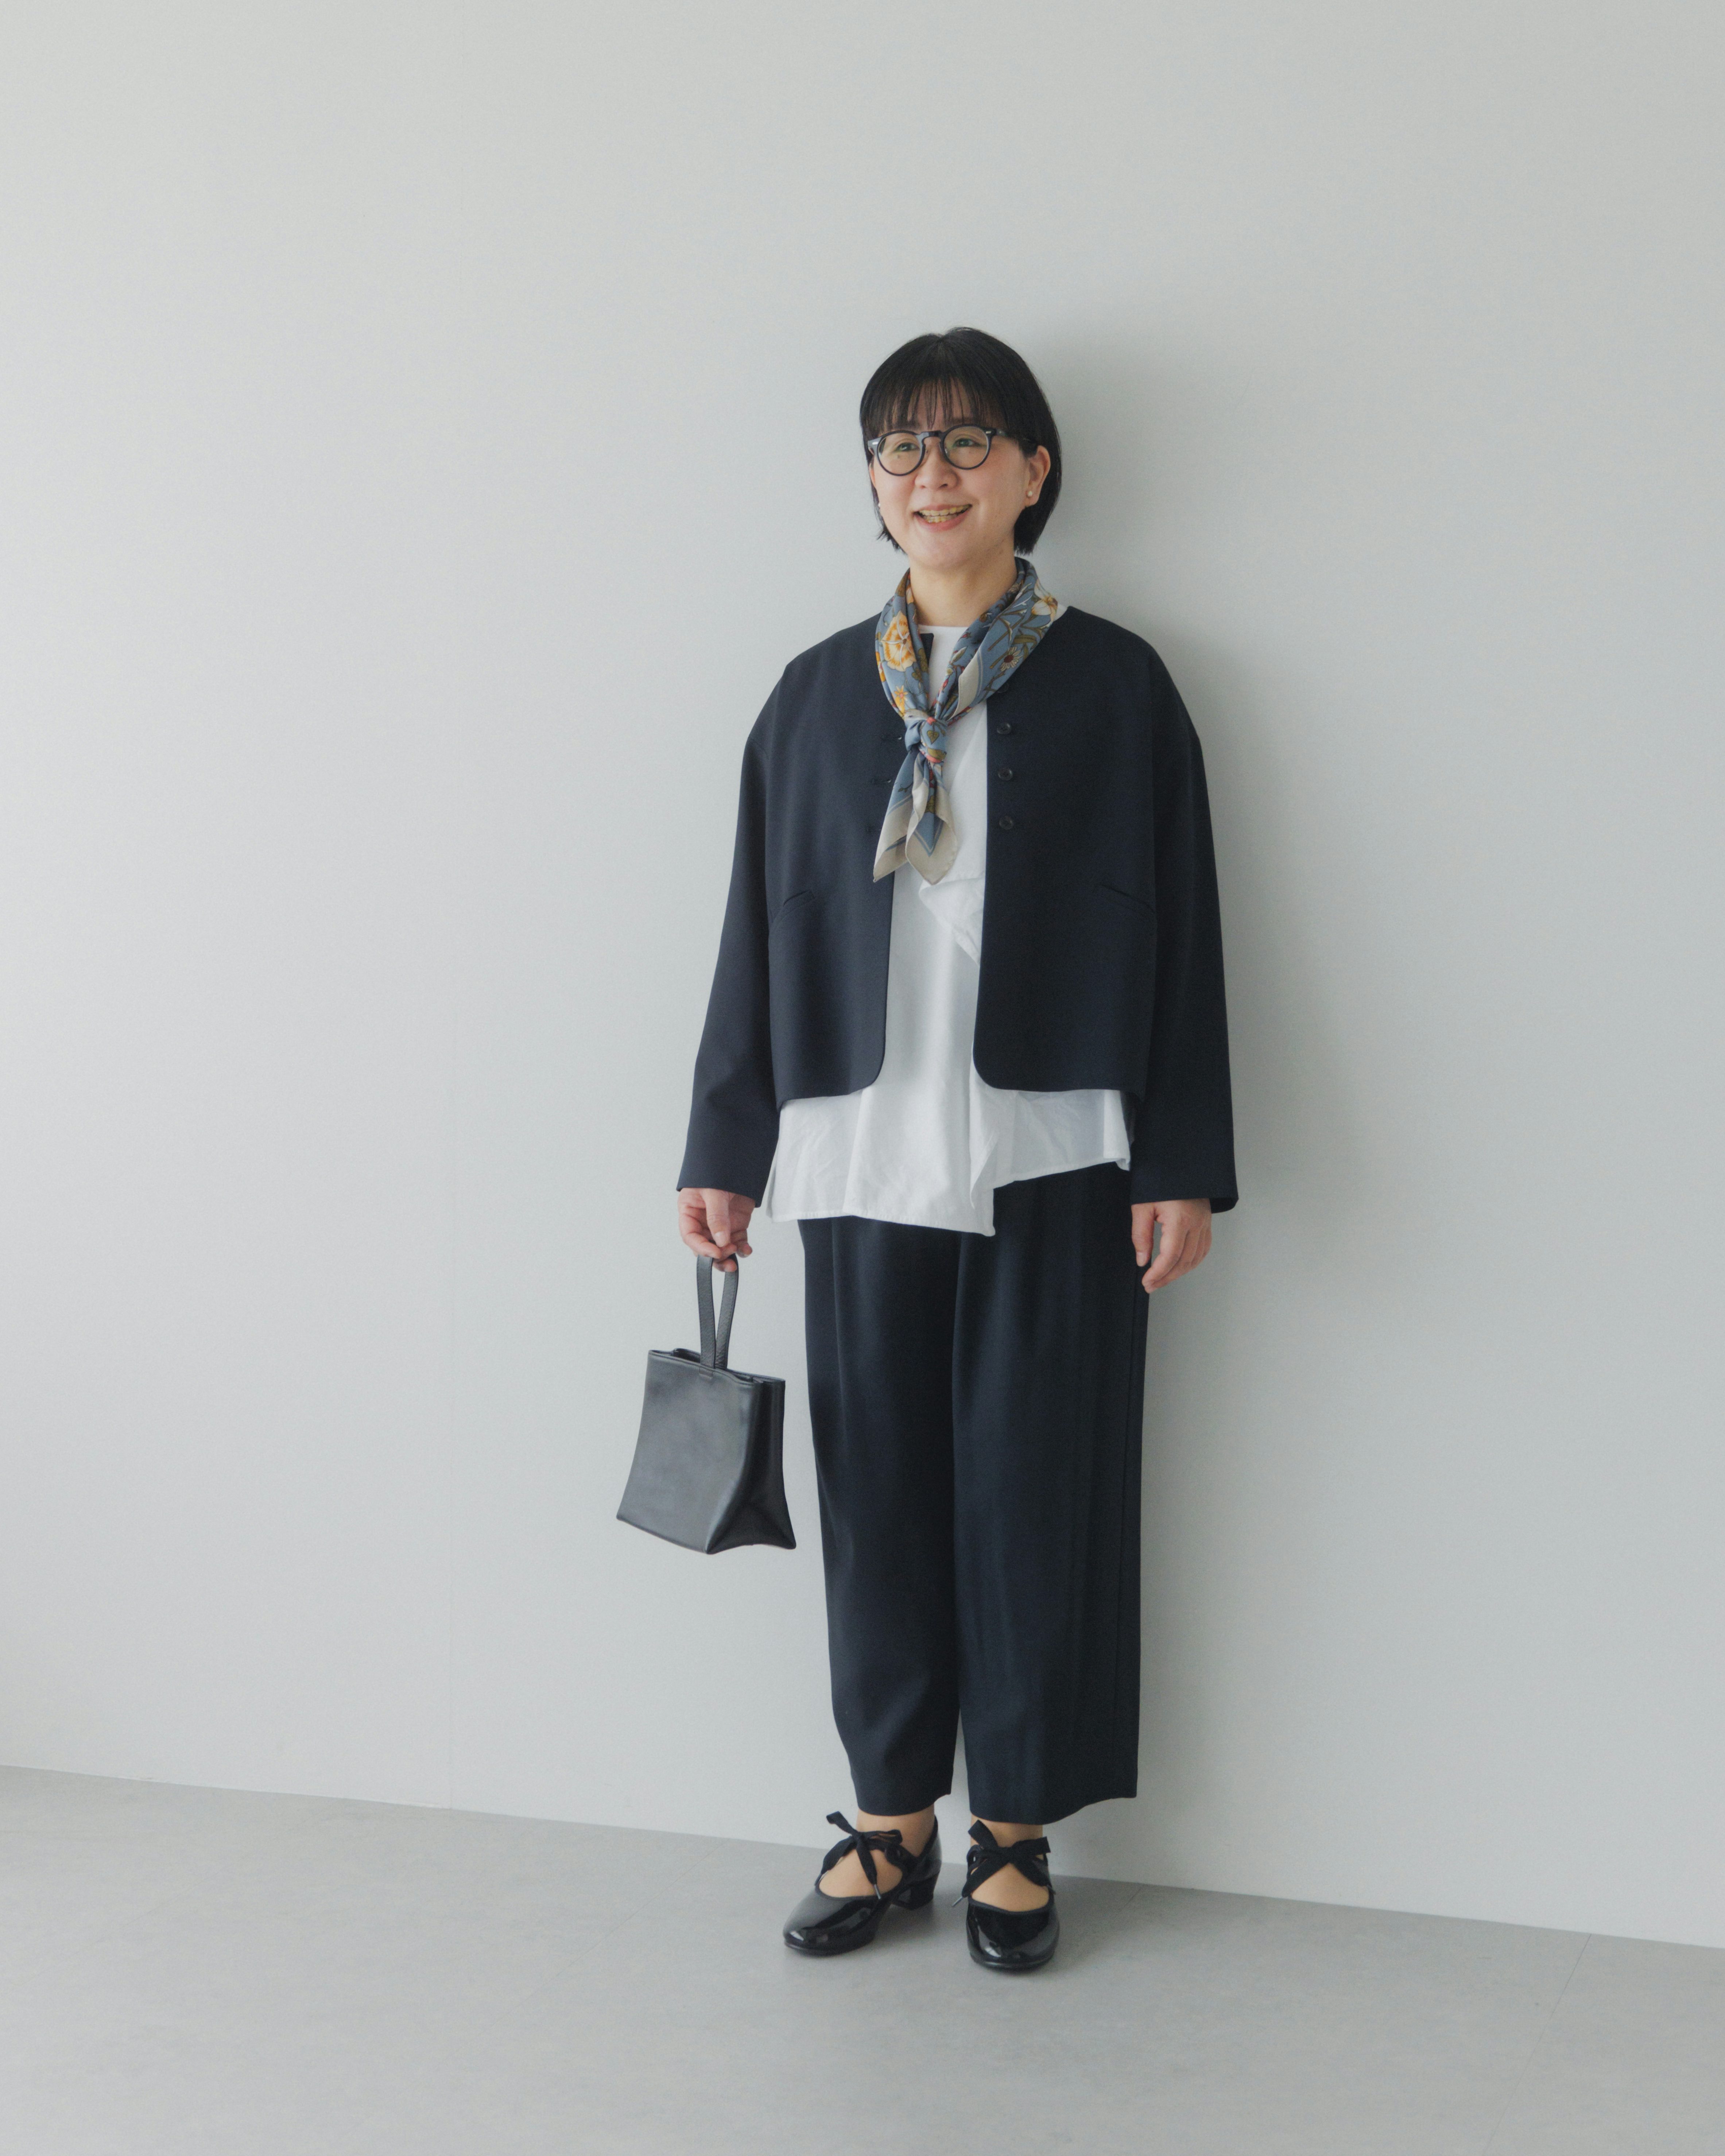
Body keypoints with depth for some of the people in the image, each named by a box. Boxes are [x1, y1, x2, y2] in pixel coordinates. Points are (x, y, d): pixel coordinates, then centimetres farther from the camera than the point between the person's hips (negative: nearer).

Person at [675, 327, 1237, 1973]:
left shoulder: (1113, 685, 2)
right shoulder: (816, 697, 9)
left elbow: (1178, 931, 1)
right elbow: (761, 933, 11)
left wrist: (1184, 1163, -4)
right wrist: (725, 1151, 9)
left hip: (1051, 1160, -2)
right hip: (861, 1159, 2)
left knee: (1036, 1488, 3)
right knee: (878, 1485, 7)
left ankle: (1015, 1835, 18)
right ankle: (890, 1819, 22)